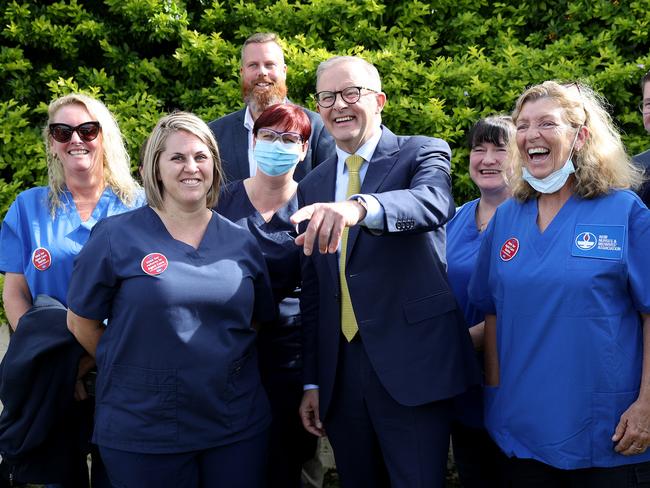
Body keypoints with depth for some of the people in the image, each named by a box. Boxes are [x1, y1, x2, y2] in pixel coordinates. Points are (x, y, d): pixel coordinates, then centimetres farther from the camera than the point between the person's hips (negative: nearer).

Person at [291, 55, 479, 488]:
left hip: (412, 365, -4)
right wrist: (312, 381, 11)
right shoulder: (313, 186, 14)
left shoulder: (423, 154, -1)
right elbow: (313, 288, 15)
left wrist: (359, 206, -45)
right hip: (339, 371, 5)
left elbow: (432, 203, -25)